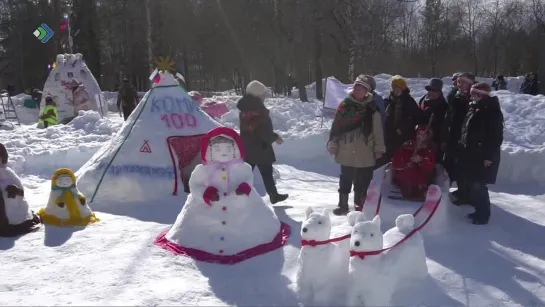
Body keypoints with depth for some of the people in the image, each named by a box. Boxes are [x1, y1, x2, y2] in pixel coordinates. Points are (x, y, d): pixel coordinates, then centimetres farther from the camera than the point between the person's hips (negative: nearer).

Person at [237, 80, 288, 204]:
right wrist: (275, 137, -7)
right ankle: (273, 195, 17)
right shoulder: (259, 110, -19)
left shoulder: (244, 110, 8)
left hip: (246, 147, 8)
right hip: (260, 147, -8)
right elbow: (264, 130, -22)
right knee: (267, 172, 5)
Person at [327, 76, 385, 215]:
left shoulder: (372, 108, 0)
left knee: (362, 181, 8)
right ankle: (343, 204, 22)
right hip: (346, 151, 1)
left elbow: (378, 130, 1)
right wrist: (333, 144, 0)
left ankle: (360, 205, 22)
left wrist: (379, 149, -1)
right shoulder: (345, 105, 2)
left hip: (365, 153, 0)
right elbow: (336, 126, 3)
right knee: (345, 179, 11)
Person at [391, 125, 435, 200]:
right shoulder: (407, 146, 13)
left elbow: (430, 167, -4)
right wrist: (406, 165, -11)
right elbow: (395, 164, 7)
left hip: (419, 183, -1)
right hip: (402, 180, 1)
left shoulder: (430, 151, 13)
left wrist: (421, 161, -21)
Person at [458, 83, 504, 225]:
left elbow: (496, 136, -18)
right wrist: (463, 147, 16)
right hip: (471, 154, 9)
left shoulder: (492, 111, -15)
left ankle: (483, 215, 6)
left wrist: (489, 156, -20)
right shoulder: (474, 109, 13)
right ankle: (479, 211, 28)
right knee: (472, 184, 14)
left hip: (483, 156, -9)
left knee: (478, 185, -6)